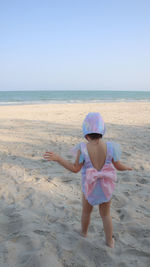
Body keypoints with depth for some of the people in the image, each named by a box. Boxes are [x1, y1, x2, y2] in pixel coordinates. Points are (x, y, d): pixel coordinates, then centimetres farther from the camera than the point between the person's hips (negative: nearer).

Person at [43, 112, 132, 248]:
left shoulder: (83, 149, -23)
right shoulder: (110, 147, -19)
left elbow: (75, 168, -17)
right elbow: (118, 166, -8)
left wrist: (58, 158, -12)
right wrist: (128, 167, 15)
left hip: (89, 187, 0)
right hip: (106, 187, 1)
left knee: (86, 211, 26)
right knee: (106, 214, 21)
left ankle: (84, 232, 50)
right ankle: (110, 241, 33)